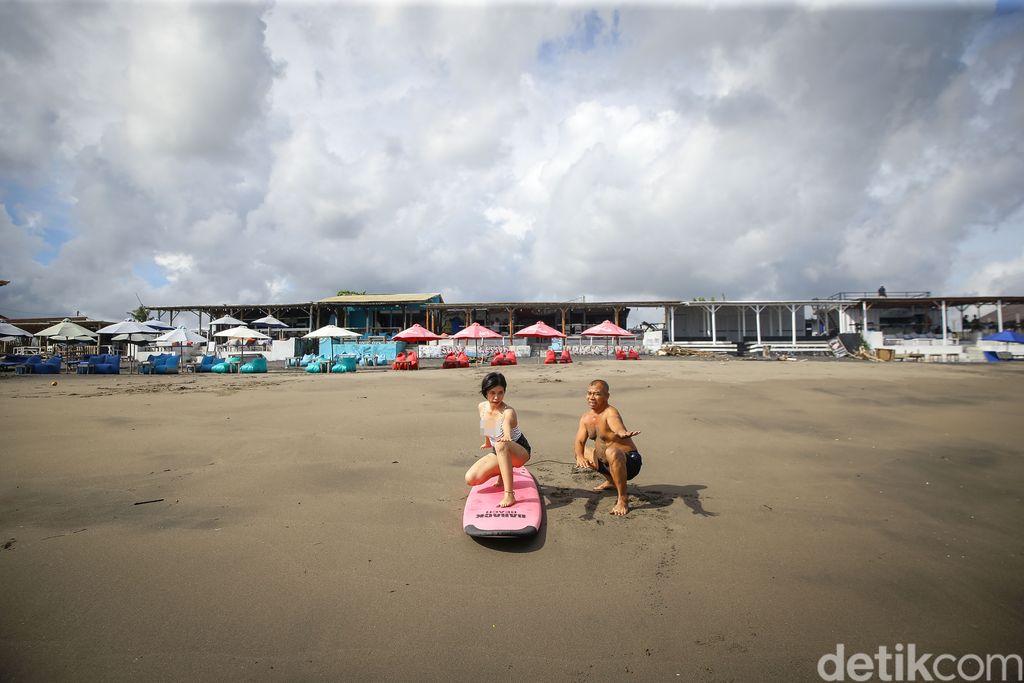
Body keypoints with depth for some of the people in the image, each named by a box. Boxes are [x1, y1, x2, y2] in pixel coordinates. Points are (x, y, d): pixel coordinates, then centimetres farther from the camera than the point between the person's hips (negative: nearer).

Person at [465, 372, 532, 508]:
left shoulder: (508, 412, -27)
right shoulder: (482, 407, -8)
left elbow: (507, 427, -51)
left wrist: (506, 437, -73)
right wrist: (487, 442, 30)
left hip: (520, 452, -7)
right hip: (498, 453, 7)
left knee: (501, 445, -42)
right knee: (471, 479, -12)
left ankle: (509, 494, -41)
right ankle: (503, 472, 16)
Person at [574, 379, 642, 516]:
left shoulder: (610, 413, -23)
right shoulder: (586, 418, 1)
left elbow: (617, 425, -47)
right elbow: (579, 442, -7)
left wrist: (623, 433, -71)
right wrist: (580, 456, -29)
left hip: (629, 462, -8)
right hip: (606, 461, 8)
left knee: (612, 452, -39)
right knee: (578, 449, 18)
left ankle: (623, 499, -21)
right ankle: (611, 481, 27)